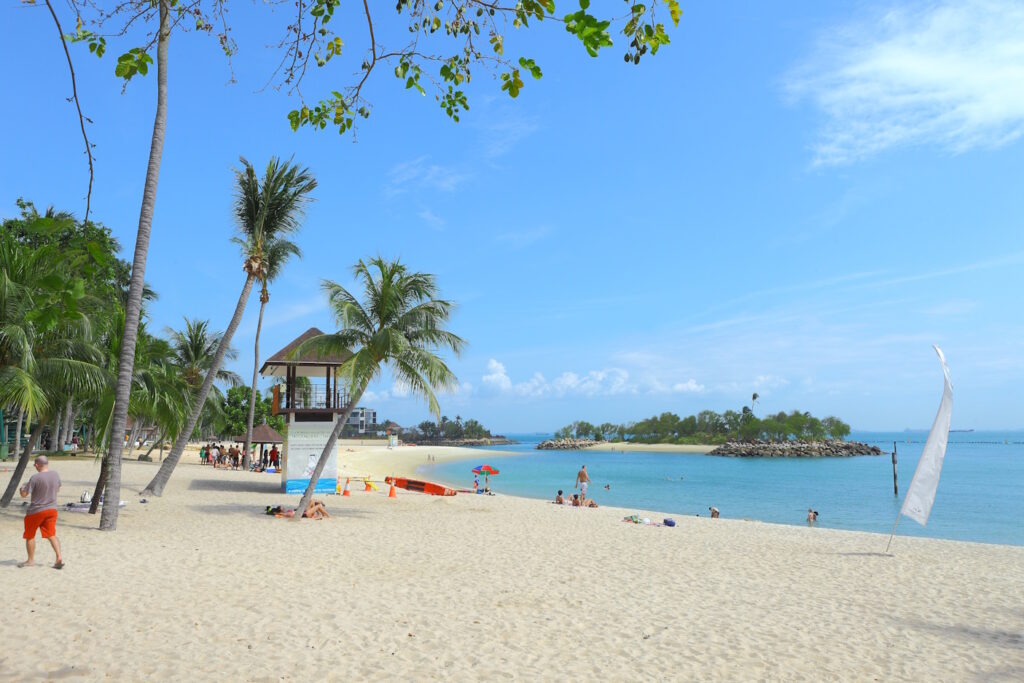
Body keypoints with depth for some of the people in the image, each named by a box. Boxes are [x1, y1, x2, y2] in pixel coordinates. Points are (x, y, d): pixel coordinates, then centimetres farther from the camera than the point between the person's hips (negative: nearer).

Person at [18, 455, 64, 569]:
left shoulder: (35, 478, -19)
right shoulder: (55, 475, -1)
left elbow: (24, 494, -14)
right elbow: (58, 489, 16)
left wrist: (22, 488, 6)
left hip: (36, 511, -5)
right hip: (52, 509, 5)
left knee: (30, 535, 15)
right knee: (51, 535, 8)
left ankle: (31, 560, 24)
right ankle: (59, 558, -5)